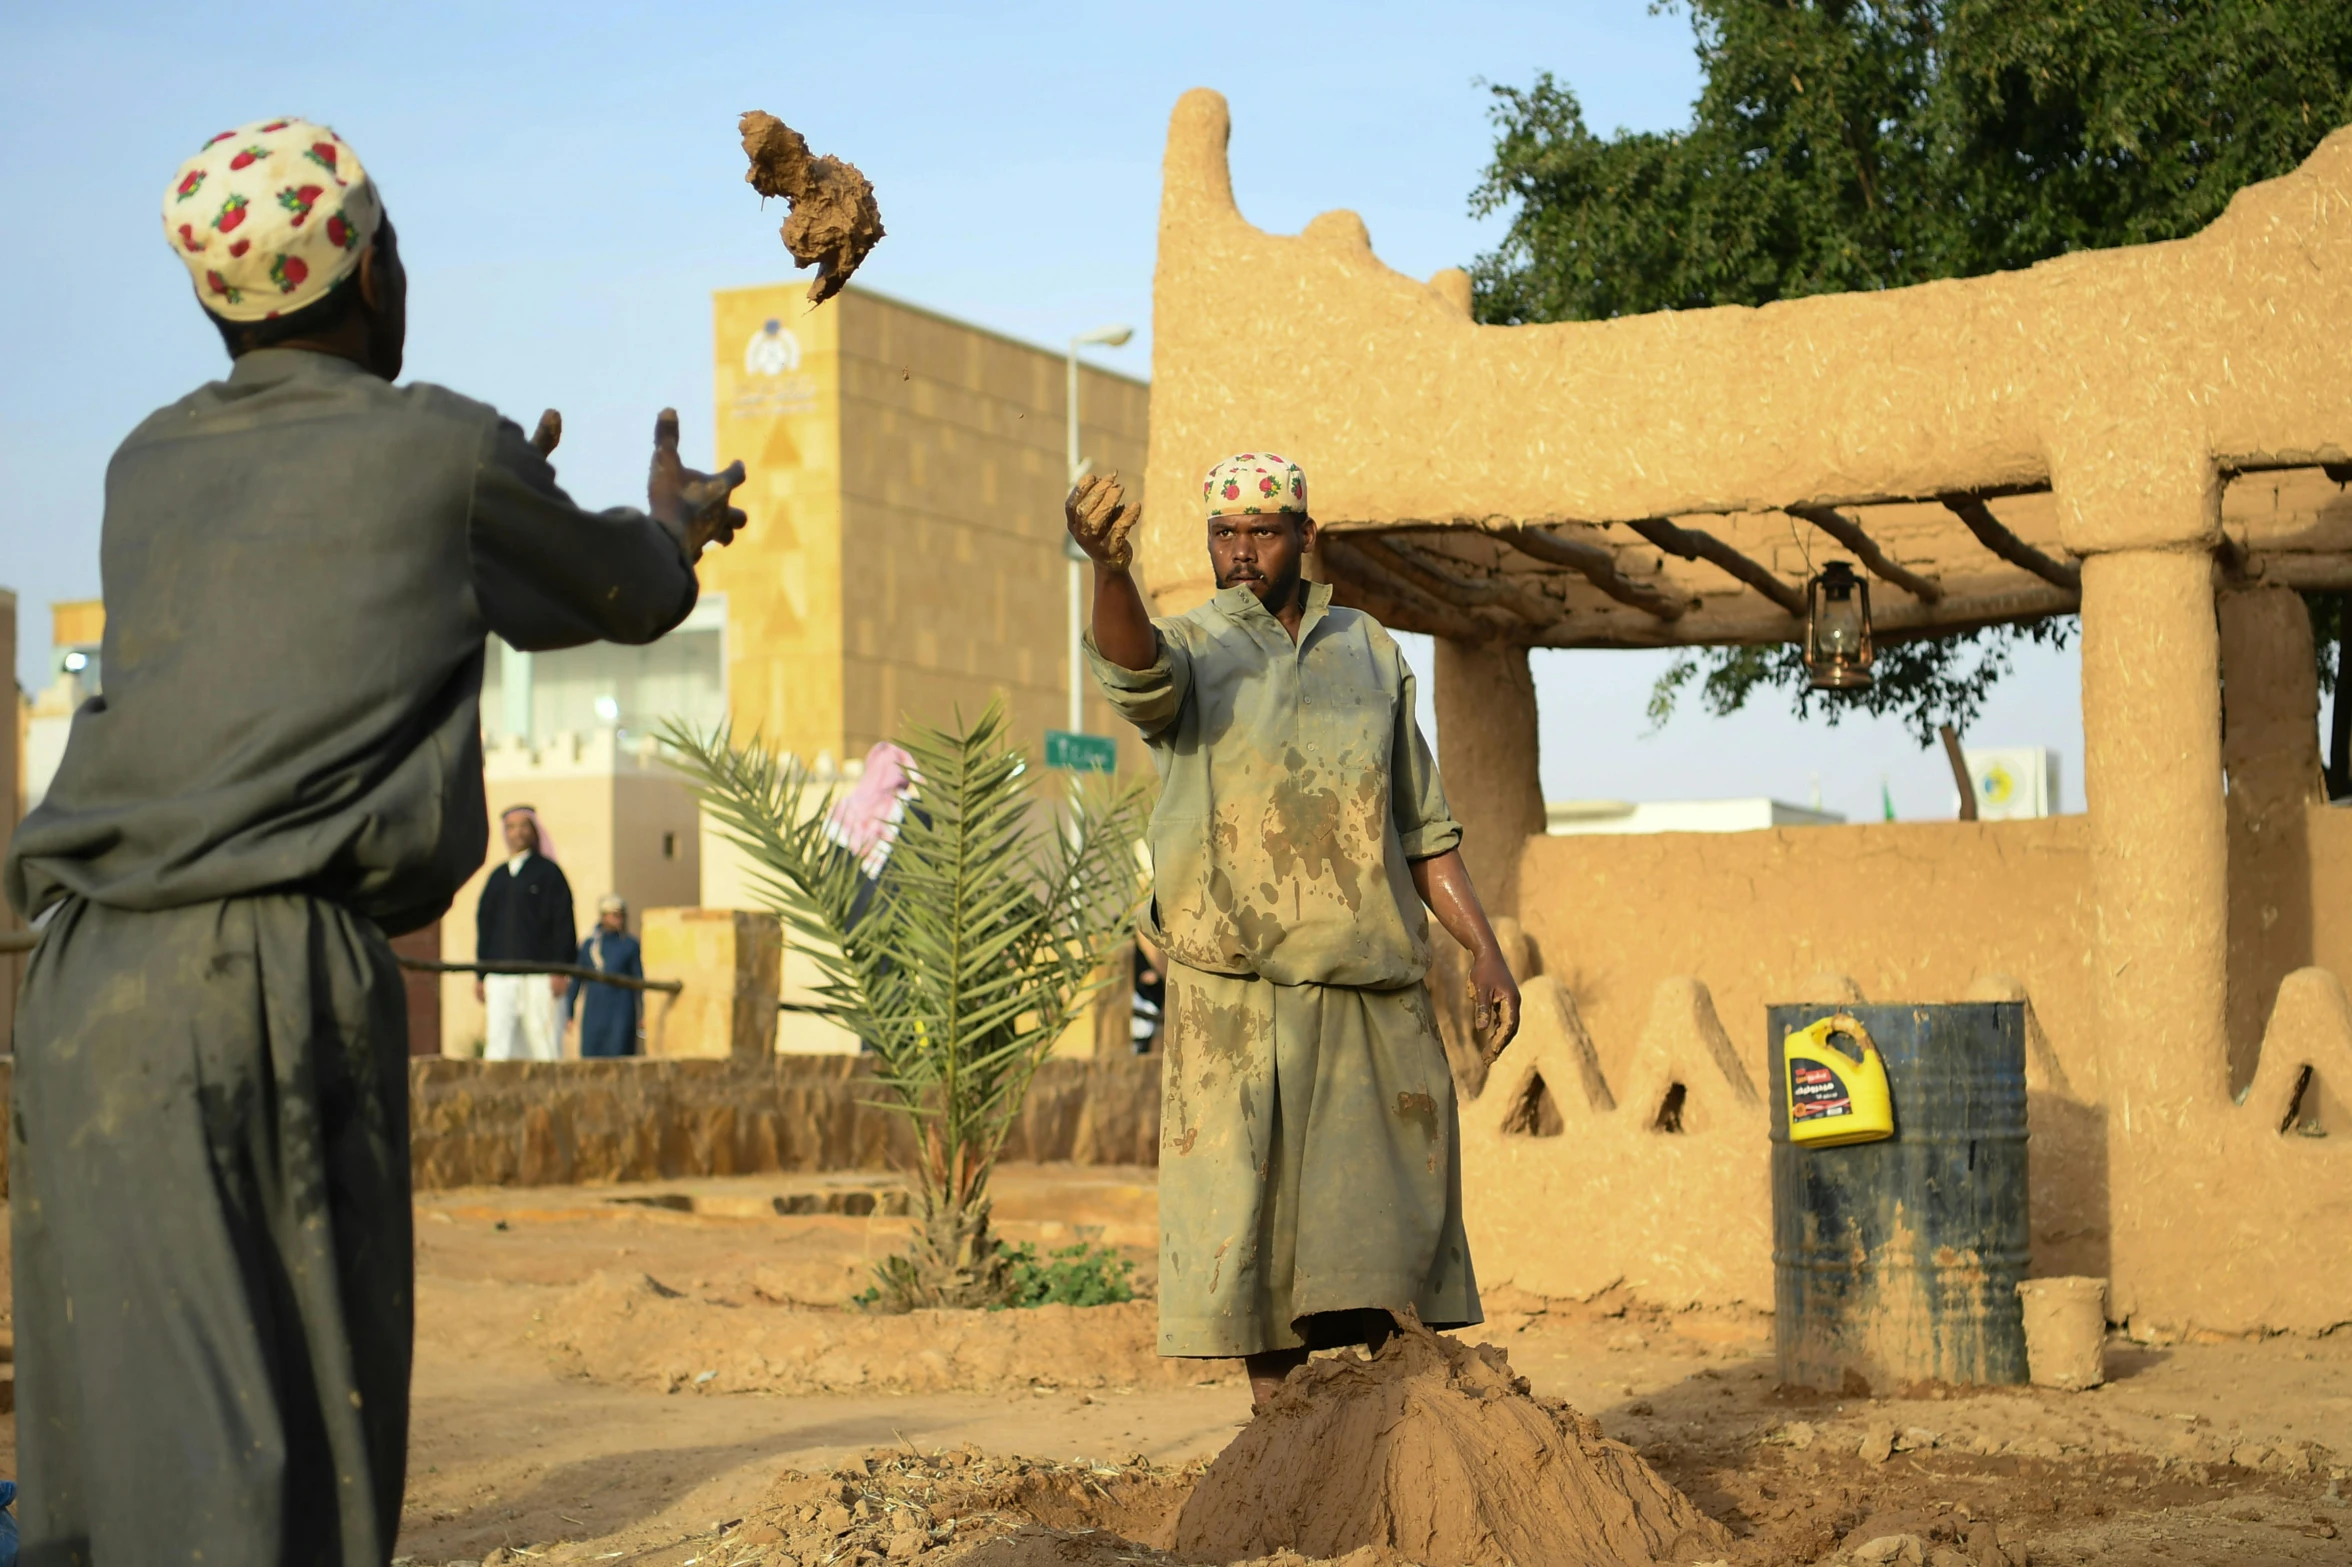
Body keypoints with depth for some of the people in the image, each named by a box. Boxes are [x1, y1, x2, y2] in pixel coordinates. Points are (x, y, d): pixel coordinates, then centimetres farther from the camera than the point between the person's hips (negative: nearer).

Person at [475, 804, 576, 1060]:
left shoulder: (549, 872, 5)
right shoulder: (496, 877, 17)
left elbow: (564, 923, -1)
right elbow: (484, 924, 18)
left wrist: (560, 970, -10)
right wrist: (480, 975, 11)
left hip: (539, 977, -4)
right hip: (500, 977, 4)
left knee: (544, 1045, -6)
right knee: (498, 1047, -5)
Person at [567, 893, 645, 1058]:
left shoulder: (630, 945, 2)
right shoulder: (588, 945, 7)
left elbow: (639, 982, 4)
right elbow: (576, 981, 11)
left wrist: (642, 1013, 1)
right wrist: (568, 1013, 9)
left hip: (621, 1013, -2)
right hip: (594, 1012, 2)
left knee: (618, 1054, -11)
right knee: (591, 1058, 1)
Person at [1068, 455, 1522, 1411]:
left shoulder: (1370, 652, 15)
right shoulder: (1191, 651, 6)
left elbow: (1423, 831, 18)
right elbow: (1137, 669, -22)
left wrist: (1484, 951, 9)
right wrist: (1109, 569, -43)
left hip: (1372, 982, 3)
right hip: (1236, 982, -3)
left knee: (1385, 1205, 4)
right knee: (1251, 1195, -2)